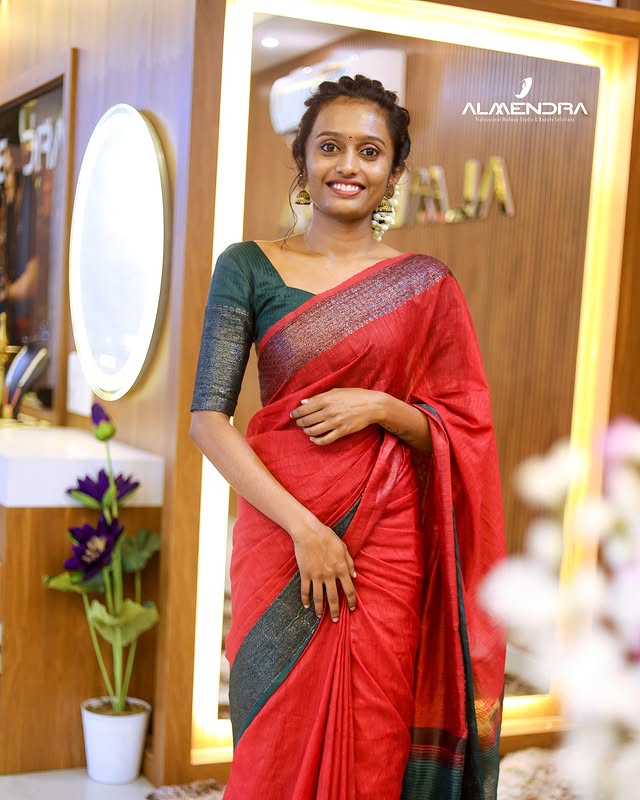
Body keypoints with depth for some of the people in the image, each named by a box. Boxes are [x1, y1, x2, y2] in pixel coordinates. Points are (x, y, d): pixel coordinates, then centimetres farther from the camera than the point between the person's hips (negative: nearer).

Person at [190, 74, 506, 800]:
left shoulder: (426, 285, 4)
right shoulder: (248, 267, 1)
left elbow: (459, 429, 8)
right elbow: (208, 419, -5)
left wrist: (380, 407, -12)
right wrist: (302, 525, -14)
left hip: (387, 541, 1)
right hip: (280, 535, -1)